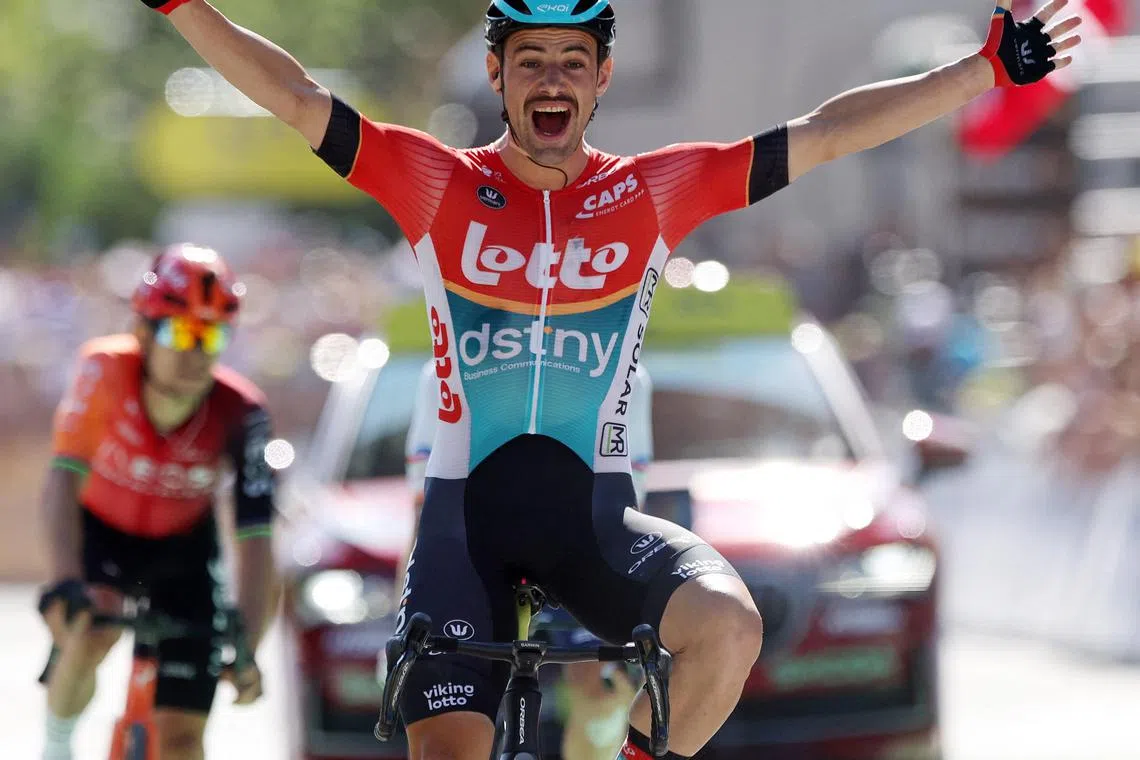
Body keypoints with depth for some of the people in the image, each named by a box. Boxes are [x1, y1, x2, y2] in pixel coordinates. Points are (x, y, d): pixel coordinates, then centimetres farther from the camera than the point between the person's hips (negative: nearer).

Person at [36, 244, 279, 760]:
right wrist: (65, 582, -51)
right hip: (101, 530, -1)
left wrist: (247, 650, -42)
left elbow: (255, 538, -32)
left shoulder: (239, 412, -30)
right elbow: (63, 481, -37)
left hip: (184, 546, 1)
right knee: (89, 637, -33)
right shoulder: (106, 371, -31)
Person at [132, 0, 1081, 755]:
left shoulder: (654, 193, 4)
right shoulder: (438, 184, 2)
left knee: (729, 625, -28)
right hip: (466, 508, 0)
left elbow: (825, 135, 3)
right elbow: (296, 98, -3)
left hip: (594, 511, 1)